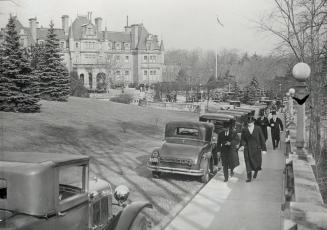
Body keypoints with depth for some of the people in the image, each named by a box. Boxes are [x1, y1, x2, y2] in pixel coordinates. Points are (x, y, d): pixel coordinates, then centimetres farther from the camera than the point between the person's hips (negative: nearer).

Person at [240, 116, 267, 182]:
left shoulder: (258, 129, -4)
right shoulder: (244, 130, 0)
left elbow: (262, 139, -1)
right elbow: (242, 139, 8)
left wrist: (264, 149, -3)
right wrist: (242, 145, -12)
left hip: (256, 149, -1)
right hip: (247, 149, 1)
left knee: (257, 163, 7)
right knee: (248, 163, -2)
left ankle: (256, 171, 39)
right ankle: (249, 177, 6)